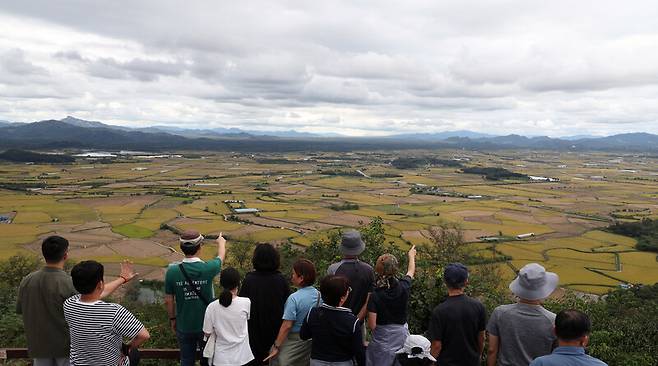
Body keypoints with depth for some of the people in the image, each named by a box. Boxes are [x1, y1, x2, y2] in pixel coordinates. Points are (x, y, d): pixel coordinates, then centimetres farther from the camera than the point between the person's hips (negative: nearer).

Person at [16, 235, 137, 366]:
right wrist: (123, 279, -2)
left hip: (38, 344, 4)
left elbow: (20, 310, 3)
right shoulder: (70, 284, -26)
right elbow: (100, 293, -16)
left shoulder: (27, 281, -11)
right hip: (65, 344, -4)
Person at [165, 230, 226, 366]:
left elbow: (168, 301, -6)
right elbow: (221, 256, 3)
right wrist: (221, 242, 25)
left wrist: (172, 319, 12)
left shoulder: (172, 271, -17)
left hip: (184, 326, 1)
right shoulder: (208, 268, -20)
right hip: (206, 325, -1)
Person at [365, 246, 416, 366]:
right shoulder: (403, 287, -13)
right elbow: (411, 271, 10)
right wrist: (411, 256, 30)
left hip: (382, 339, -2)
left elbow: (372, 325, -16)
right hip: (402, 335, 2)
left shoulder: (375, 296, -20)